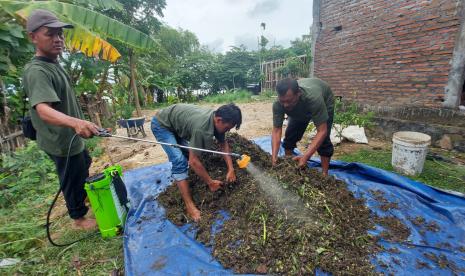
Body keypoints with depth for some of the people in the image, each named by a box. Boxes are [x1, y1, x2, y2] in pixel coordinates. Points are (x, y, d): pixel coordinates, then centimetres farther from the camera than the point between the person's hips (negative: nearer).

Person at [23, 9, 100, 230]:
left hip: (71, 137, 10)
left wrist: (77, 123, 24)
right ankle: (79, 218, 30)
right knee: (73, 180, 8)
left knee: (83, 169, 29)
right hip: (62, 141, -10)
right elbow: (43, 109, -41)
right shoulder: (36, 71, -24)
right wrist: (75, 121, -60)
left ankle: (83, 198, 54)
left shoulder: (54, 65, 7)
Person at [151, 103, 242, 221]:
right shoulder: (202, 128, -39)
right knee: (180, 161, -20)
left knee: (188, 153, 17)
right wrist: (210, 182, -22)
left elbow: (223, 144, -1)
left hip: (175, 123, 9)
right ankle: (189, 206, -14)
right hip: (161, 124, -9)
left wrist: (231, 169, -8)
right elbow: (193, 161, -34)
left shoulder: (216, 117, -14)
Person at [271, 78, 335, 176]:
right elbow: (276, 130, -31)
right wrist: (274, 155, -44)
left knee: (324, 138, -14)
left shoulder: (313, 98, -46)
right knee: (290, 136, -3)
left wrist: (305, 157, -52)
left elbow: (322, 132, -44)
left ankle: (325, 174, 0)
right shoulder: (278, 104, -35)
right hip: (299, 109, 4)